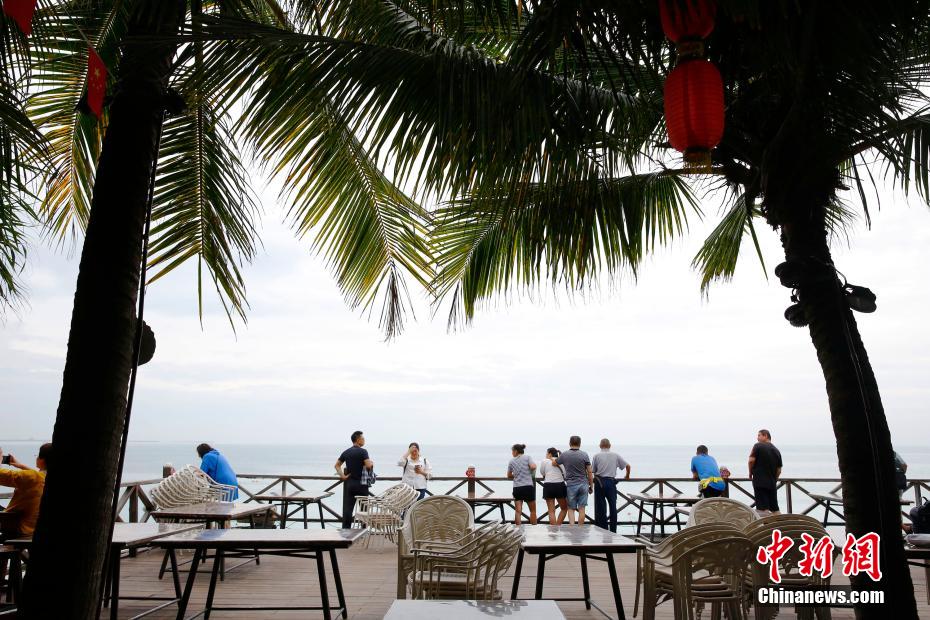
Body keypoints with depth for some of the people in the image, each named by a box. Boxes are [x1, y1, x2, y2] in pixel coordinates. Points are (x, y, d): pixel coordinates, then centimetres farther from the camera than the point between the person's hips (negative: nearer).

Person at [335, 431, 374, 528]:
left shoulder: (346, 452, 9)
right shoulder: (363, 451, -12)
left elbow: (337, 465, 12)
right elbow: (368, 466, -22)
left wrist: (342, 475, 6)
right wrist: (372, 464, -1)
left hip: (349, 483, 5)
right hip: (361, 483, -5)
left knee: (347, 508, 4)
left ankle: (346, 529, 3)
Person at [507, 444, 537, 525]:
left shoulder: (512, 461, 8)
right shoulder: (527, 457, 1)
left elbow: (509, 476, 16)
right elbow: (533, 467, -15)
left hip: (517, 488, 2)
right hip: (528, 486, -2)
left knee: (518, 511, 1)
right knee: (533, 510, 11)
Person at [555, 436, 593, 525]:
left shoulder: (564, 455, -2)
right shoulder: (584, 455, -4)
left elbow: (554, 463, 15)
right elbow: (589, 472, -2)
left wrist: (552, 458, 37)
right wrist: (591, 486, 8)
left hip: (571, 485, 0)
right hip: (583, 484, 1)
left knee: (571, 508, 9)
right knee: (581, 509, 8)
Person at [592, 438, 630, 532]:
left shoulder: (597, 456, -1)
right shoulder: (616, 455, 5)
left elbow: (592, 471, -3)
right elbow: (627, 465, 9)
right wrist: (627, 476, 26)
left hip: (599, 482, -1)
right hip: (611, 481, 1)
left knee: (600, 507, 6)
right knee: (612, 506, 9)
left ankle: (602, 529, 9)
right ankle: (613, 530, 12)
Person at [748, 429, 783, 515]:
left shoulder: (758, 446, -6)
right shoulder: (776, 451, 12)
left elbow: (751, 460, -12)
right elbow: (779, 470, 12)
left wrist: (750, 473, 4)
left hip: (760, 482, -6)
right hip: (772, 483, 6)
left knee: (764, 509, -6)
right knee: (775, 509, 13)